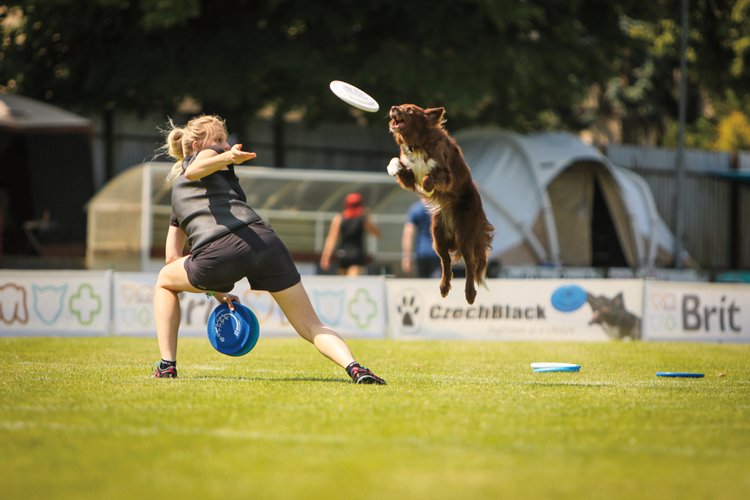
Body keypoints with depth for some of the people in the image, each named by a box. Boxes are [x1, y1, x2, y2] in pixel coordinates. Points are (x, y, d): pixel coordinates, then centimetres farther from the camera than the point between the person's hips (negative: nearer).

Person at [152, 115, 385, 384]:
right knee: (311, 326, 5)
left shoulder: (177, 191, 36)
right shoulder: (204, 156, 24)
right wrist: (227, 158, -23)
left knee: (165, 281, 35)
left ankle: (167, 365, 23)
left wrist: (216, 291, 34)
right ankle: (353, 366, -23)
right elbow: (193, 170, -4)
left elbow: (172, 258, 34)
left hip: (217, 255, 2)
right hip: (262, 239, -2)